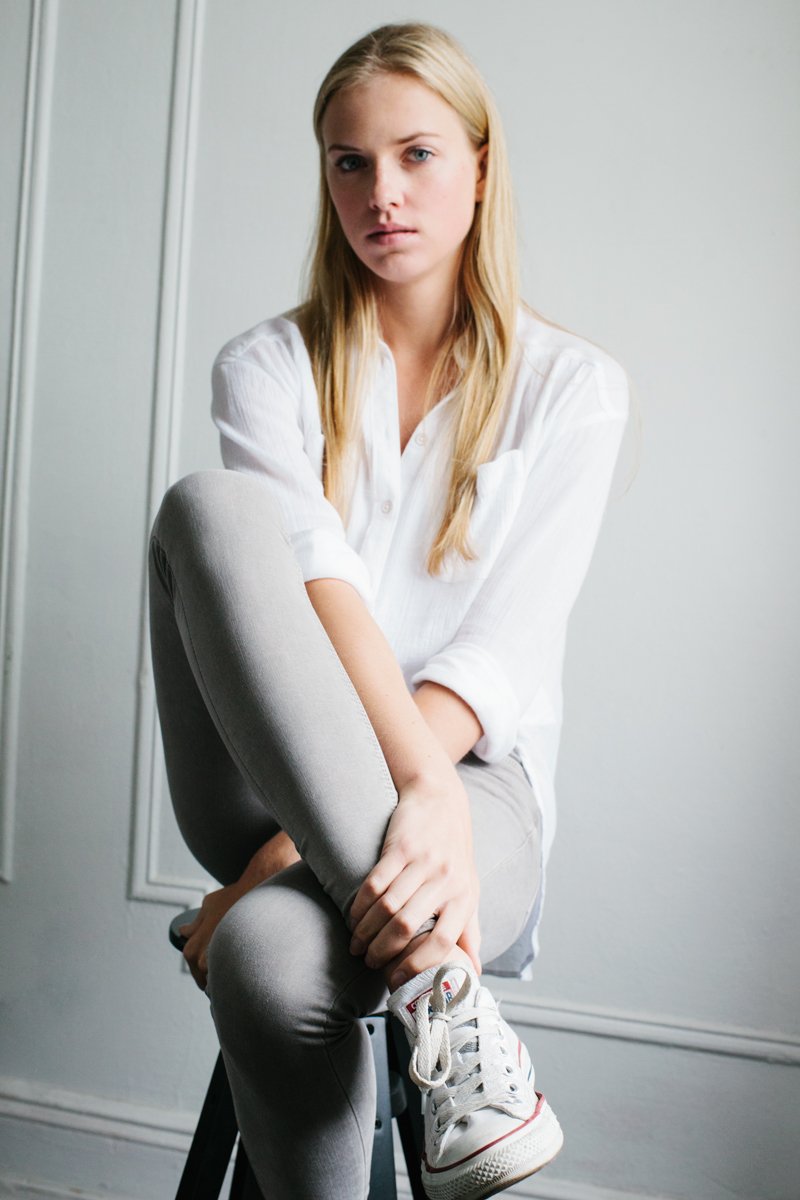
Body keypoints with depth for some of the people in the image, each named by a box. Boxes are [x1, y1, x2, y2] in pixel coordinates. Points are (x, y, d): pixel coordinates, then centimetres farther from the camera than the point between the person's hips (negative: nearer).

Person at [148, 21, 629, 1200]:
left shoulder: (573, 385, 5)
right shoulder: (267, 367, 9)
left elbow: (510, 641, -7)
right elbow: (313, 582, -11)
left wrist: (313, 841, -19)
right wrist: (415, 789, -30)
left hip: (478, 776, -3)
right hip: (273, 781, 4)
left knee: (270, 956, -38)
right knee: (209, 505, -29)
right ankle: (444, 995, -34)